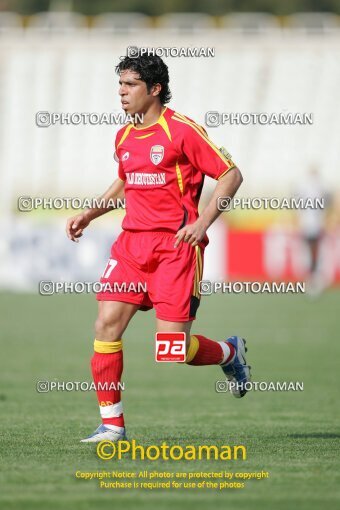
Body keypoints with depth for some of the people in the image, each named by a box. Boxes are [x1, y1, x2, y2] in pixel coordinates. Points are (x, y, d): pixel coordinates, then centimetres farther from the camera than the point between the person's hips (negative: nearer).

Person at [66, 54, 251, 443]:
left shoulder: (182, 130, -9)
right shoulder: (124, 137, 13)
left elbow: (231, 175, -8)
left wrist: (203, 222, -17)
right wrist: (89, 214, 19)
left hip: (175, 244, -6)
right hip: (132, 241, 6)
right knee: (107, 324, -9)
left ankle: (230, 352, 23)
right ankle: (112, 424, -1)